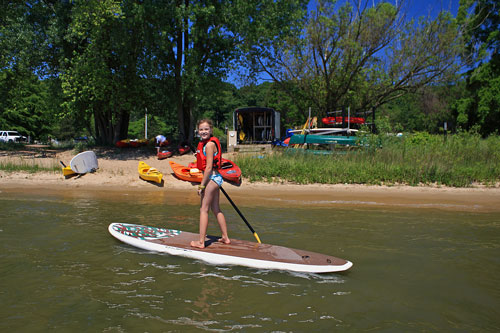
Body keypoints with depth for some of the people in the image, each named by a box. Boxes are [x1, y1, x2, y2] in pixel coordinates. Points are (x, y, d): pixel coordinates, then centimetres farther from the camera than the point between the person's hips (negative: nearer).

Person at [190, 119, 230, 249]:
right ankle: (225, 237, 24)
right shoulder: (207, 143, 13)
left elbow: (209, 167, -19)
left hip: (211, 178, -10)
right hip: (215, 178, 10)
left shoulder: (209, 144, -16)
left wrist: (201, 185, -17)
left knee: (204, 209, -4)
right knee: (216, 209, 16)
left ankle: (201, 242, 2)